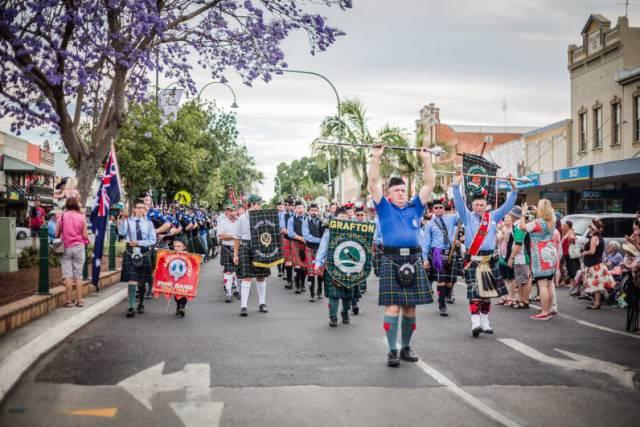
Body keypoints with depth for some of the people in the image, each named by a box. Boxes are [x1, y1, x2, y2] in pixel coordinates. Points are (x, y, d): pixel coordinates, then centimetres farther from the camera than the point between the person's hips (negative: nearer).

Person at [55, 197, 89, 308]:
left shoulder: (62, 216, -2)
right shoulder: (81, 217, -3)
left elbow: (57, 234, 0)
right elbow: (85, 235, -5)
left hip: (66, 248, 0)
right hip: (79, 248, 0)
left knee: (68, 275, 3)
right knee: (78, 275, 7)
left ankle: (69, 301, 3)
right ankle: (79, 300, 7)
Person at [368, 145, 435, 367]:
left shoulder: (415, 207, 16)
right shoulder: (384, 207, 8)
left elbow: (429, 184, 15)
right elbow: (373, 183, 1)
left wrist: (426, 159, 14)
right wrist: (376, 157, 0)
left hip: (413, 260, 4)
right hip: (391, 260, -3)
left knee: (410, 307, 8)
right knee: (393, 307, -7)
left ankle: (406, 347, 20)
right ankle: (392, 350, -1)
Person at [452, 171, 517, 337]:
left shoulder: (493, 216, 12)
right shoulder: (467, 217, 4)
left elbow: (508, 205, 12)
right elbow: (459, 203, -8)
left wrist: (513, 188, 5)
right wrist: (456, 185, -19)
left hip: (489, 260, 4)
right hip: (472, 259, -4)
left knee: (487, 291, 9)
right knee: (474, 292, -11)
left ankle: (485, 321, 18)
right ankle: (475, 322, -16)